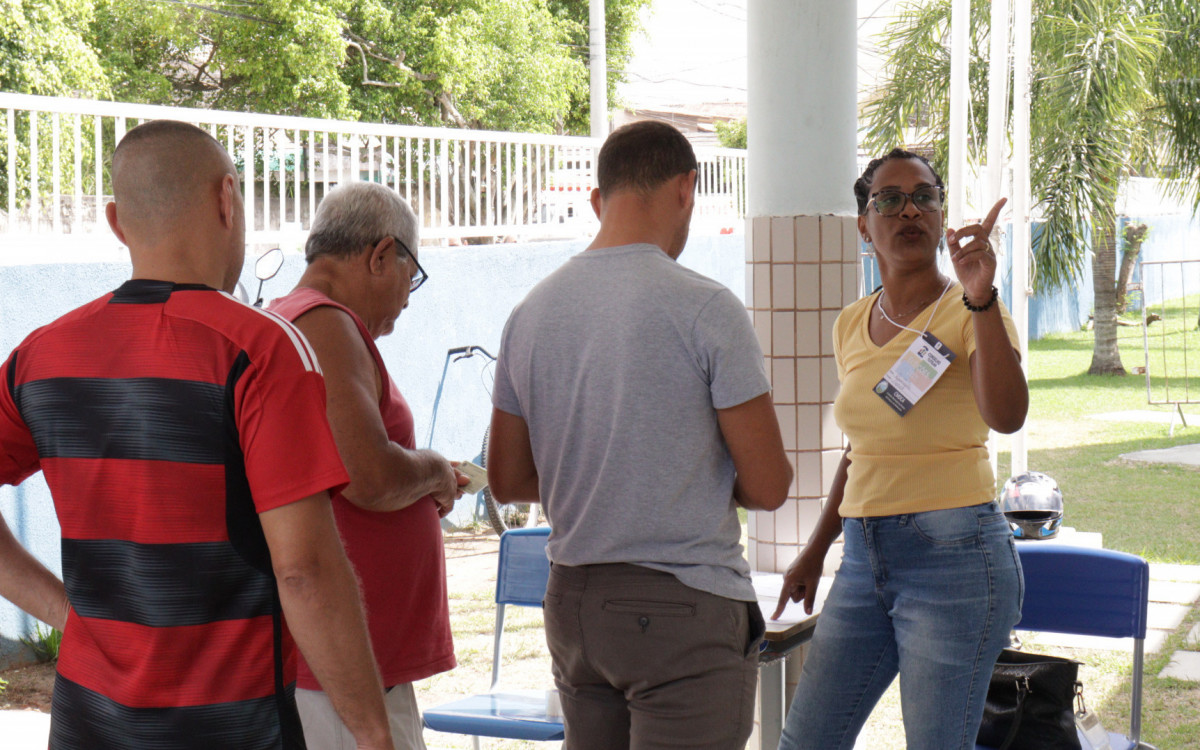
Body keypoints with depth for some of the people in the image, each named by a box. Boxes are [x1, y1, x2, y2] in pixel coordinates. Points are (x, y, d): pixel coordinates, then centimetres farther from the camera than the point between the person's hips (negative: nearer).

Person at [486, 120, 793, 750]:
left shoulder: (531, 312, 4)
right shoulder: (705, 309, -13)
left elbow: (508, 481, 13)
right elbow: (768, 487, -10)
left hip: (571, 604, 6)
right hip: (683, 608, -6)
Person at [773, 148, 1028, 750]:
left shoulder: (971, 312, -7)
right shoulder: (851, 326, 12)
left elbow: (1006, 417, -27)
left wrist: (980, 298, -37)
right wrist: (816, 550, 26)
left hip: (953, 557, -7)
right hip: (864, 558, 7)